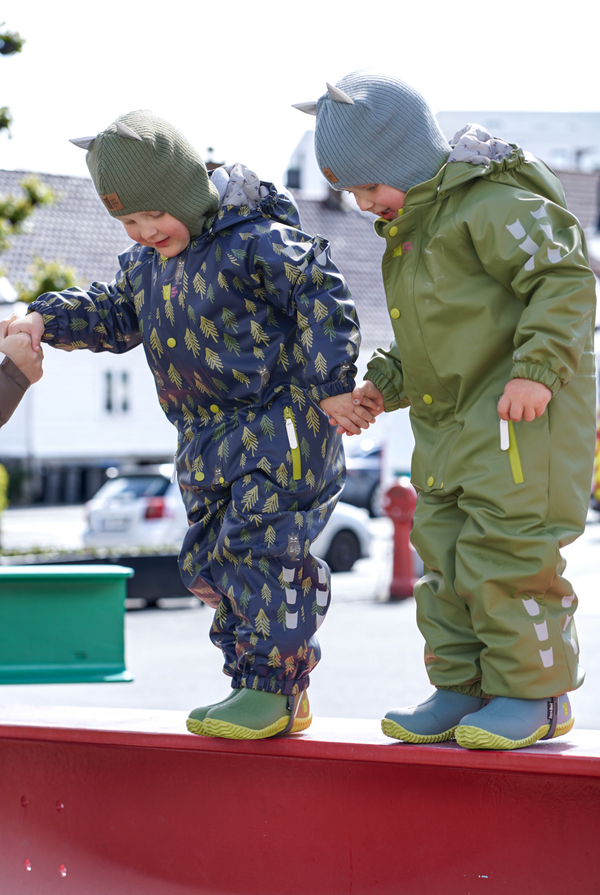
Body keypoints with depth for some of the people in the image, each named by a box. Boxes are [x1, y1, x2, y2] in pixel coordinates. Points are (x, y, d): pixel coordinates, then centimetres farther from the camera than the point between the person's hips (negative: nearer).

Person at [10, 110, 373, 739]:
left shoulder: (254, 241, -15)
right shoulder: (147, 263, 9)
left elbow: (322, 298, -16)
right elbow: (115, 314, 22)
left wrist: (330, 384, -20)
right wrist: (48, 320, 7)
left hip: (280, 419, -9)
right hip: (208, 436, 9)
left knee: (258, 546, -15)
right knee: (209, 559, 8)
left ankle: (273, 687, -8)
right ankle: (268, 693, 15)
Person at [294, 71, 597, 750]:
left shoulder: (492, 206, -13)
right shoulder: (406, 235, 18)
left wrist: (537, 366, -25)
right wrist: (386, 385, 12)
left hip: (521, 412, -10)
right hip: (448, 421, 10)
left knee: (506, 550, -11)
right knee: (443, 551, 9)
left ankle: (533, 691, -1)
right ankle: (462, 688, 16)